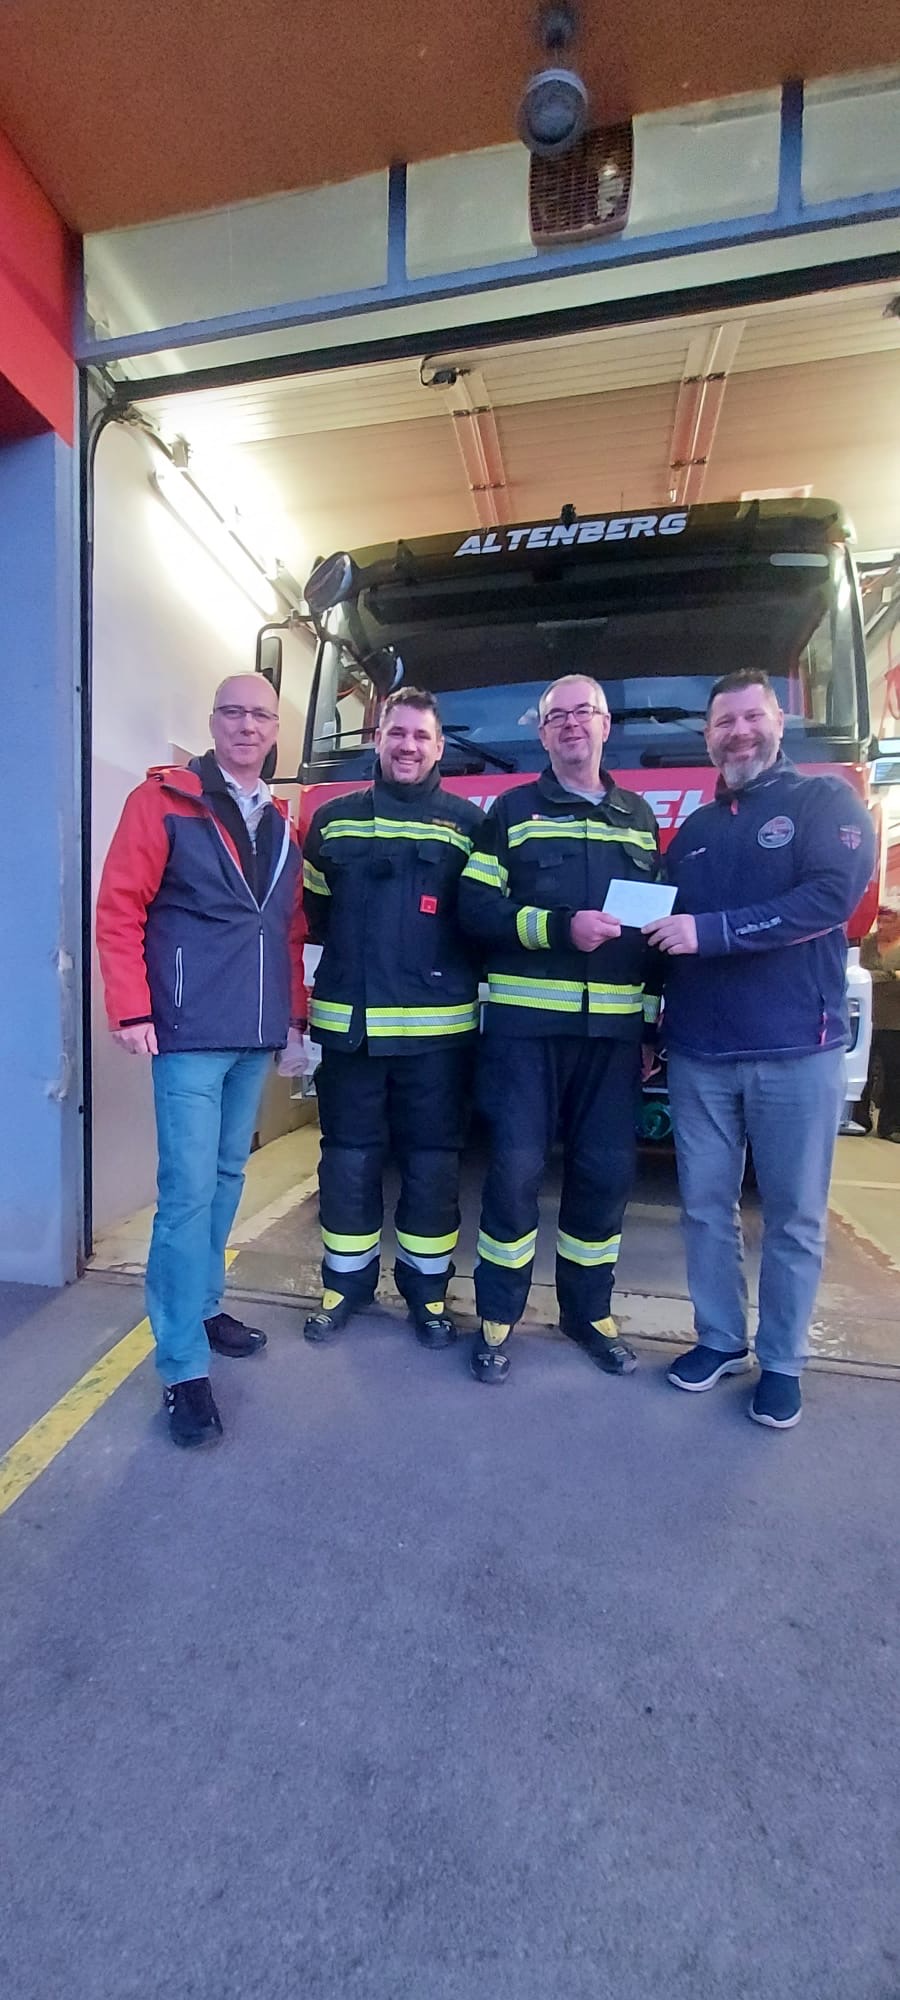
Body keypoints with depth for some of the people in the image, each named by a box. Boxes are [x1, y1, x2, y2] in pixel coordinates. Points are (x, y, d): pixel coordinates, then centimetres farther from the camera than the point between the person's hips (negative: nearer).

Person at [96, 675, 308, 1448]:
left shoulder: (282, 821, 15)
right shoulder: (162, 800, -2)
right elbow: (119, 909, -8)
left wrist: (296, 1006, 13)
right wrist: (131, 1009, -13)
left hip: (256, 1033, 6)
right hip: (190, 1032, -6)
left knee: (228, 1174, 16)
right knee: (189, 1188, -5)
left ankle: (203, 1306, 34)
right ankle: (184, 1368, 7)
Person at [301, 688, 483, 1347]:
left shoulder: (468, 823, 6)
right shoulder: (334, 820, 12)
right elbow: (313, 910, 15)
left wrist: (454, 971, -5)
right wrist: (355, 953, 5)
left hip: (438, 1027, -1)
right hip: (348, 1022, 2)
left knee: (432, 1163, 8)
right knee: (348, 1160, 11)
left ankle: (428, 1290, 26)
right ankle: (346, 1284, 29)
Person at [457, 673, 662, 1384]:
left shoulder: (639, 817, 17)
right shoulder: (513, 812, 7)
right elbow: (476, 909, -3)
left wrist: (657, 1015, 10)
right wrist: (560, 926, -17)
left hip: (615, 1028, 4)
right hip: (526, 1022, -3)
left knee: (607, 1169, 8)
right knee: (516, 1166, -2)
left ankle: (589, 1309, 28)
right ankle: (498, 1314, 18)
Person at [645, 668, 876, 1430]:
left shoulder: (827, 802, 3)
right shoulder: (692, 832, 16)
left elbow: (831, 897, -14)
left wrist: (711, 930, -18)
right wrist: (648, 1030, 15)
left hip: (797, 1052, -3)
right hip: (699, 1053, 4)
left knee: (794, 1217, 8)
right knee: (706, 1207, 10)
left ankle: (782, 1361, 25)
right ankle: (719, 1338, 28)